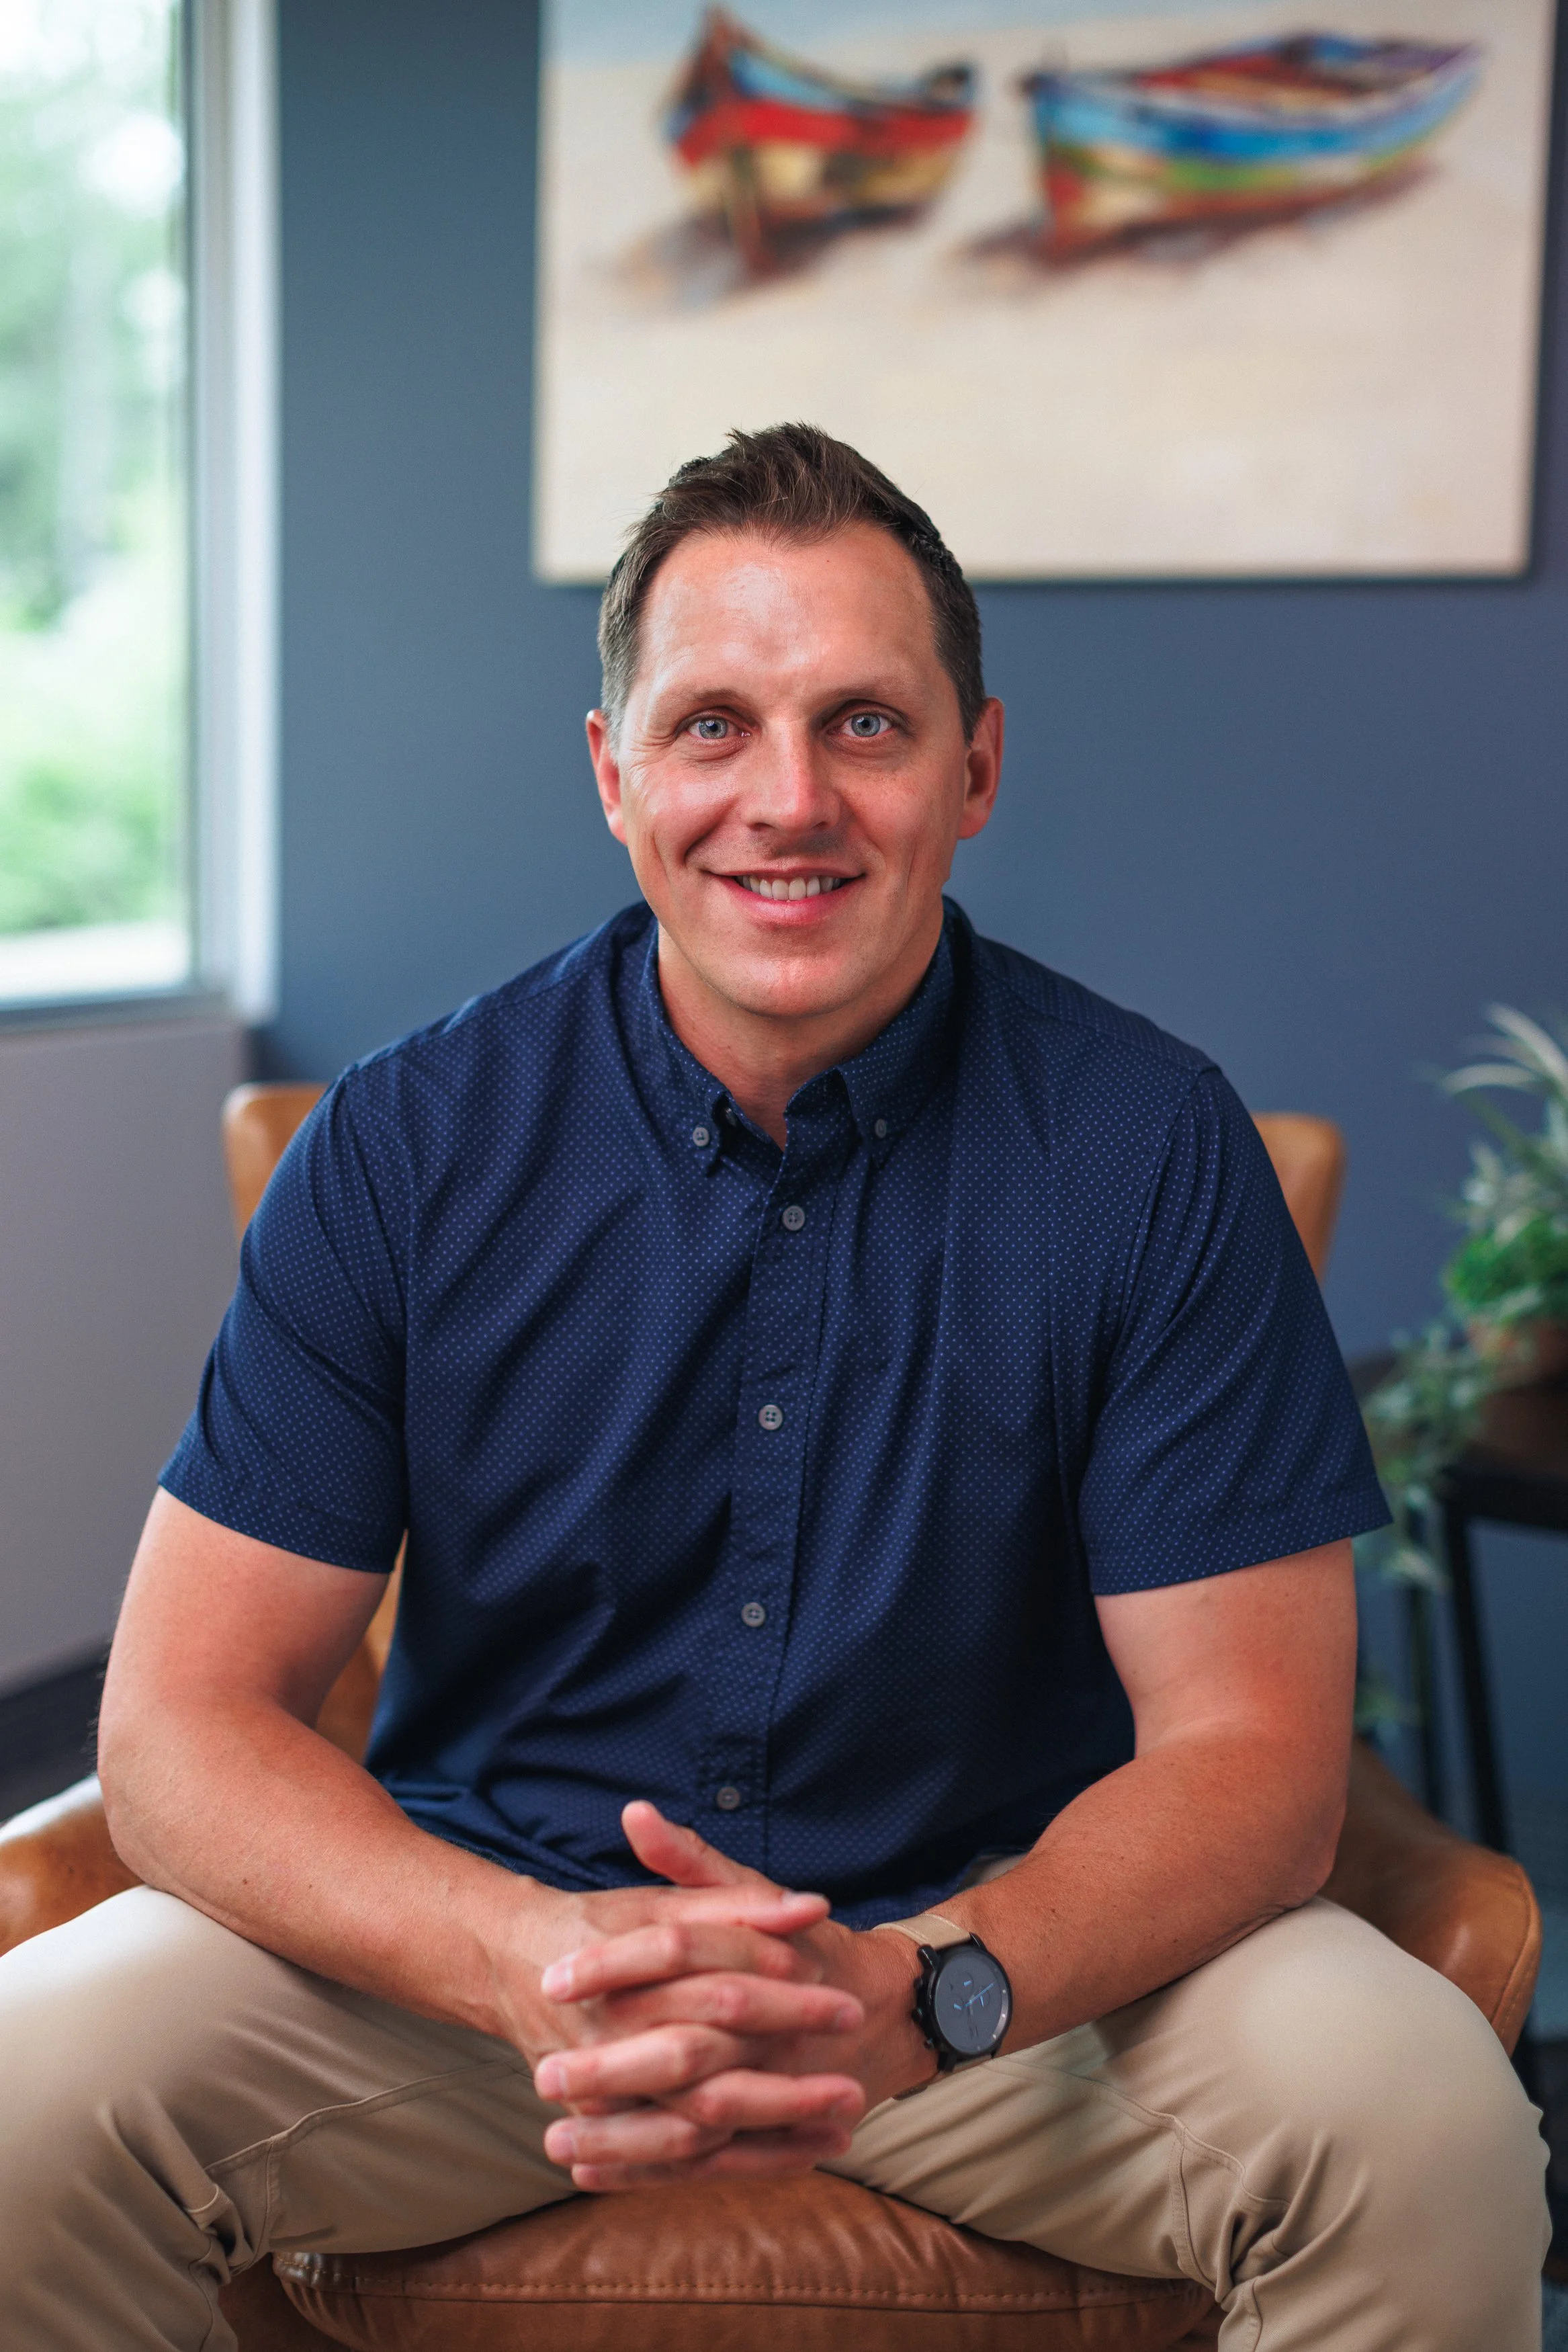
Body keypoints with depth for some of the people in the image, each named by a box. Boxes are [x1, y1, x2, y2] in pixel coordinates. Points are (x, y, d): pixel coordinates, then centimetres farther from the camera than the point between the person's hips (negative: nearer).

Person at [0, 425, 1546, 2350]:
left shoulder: (1151, 1150, -11)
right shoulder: (407, 1147, -9)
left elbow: (1249, 1749, -11)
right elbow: (184, 1725, -10)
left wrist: (913, 1995, -31)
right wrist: (544, 1960, -30)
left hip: (1017, 1938, 0)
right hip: (483, 1915, 1)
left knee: (1427, 2124, -25)